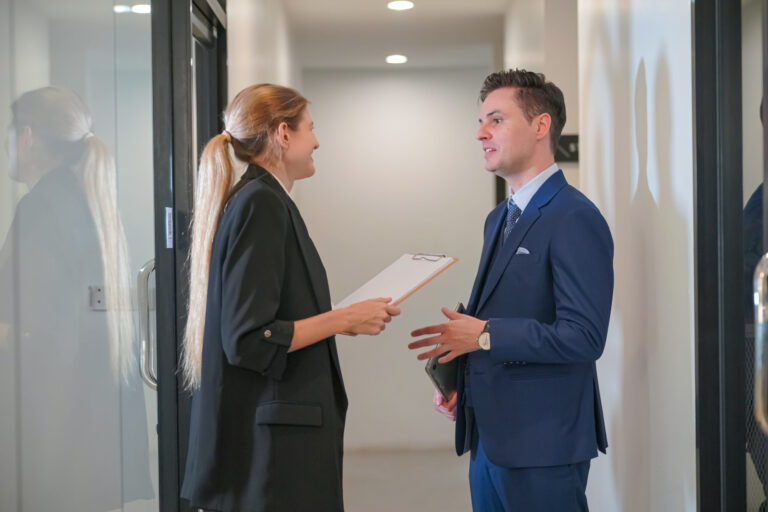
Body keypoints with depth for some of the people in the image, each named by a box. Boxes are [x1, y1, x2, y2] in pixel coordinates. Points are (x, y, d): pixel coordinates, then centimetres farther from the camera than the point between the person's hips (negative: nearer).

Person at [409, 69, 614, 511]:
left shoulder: (574, 219, -15)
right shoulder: (501, 218, 15)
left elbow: (583, 337, -22)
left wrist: (484, 335, -18)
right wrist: (459, 383, 6)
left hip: (543, 446, -8)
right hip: (490, 438, 8)